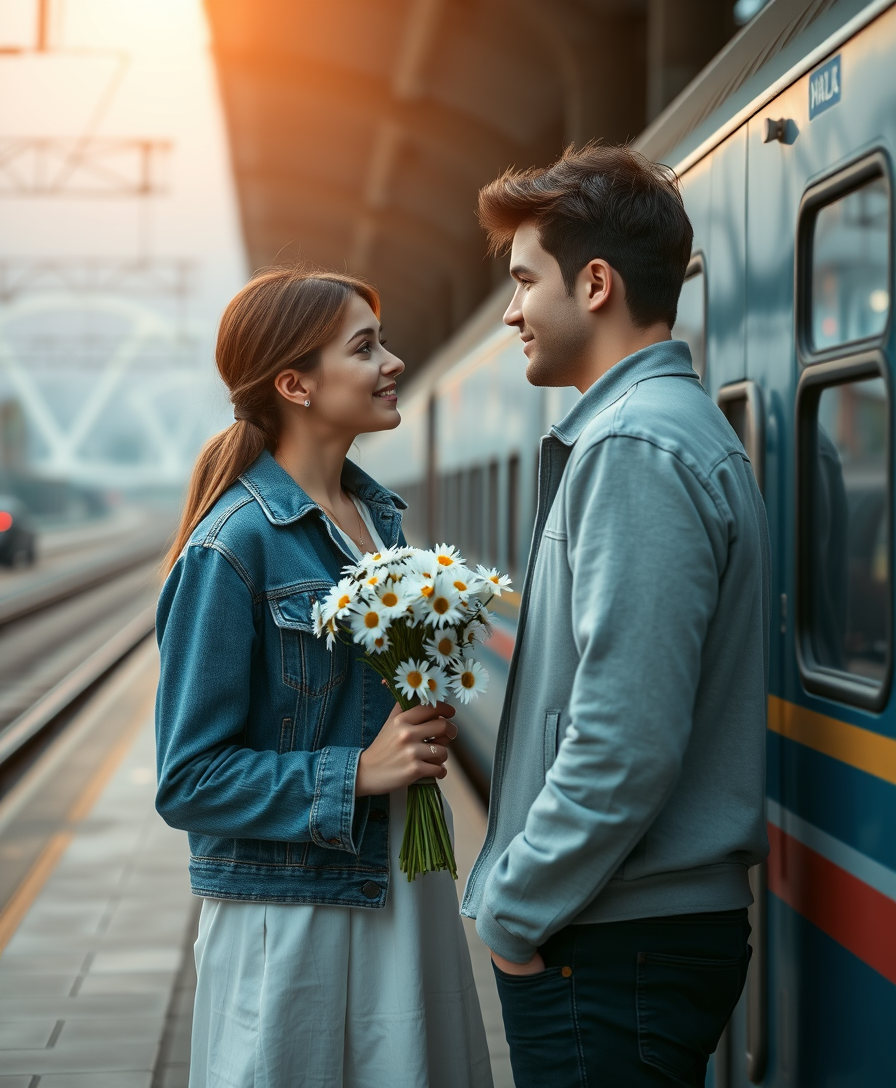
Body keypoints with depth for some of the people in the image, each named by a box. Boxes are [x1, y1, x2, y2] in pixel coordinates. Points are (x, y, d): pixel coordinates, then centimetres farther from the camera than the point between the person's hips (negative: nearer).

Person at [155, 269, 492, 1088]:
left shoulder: (381, 515, 7)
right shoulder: (235, 544, -16)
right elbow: (188, 781, -15)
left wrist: (427, 724, 5)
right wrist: (359, 772, -20)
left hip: (406, 889, 7)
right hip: (293, 917, -7)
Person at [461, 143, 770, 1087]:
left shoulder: (636, 449, -18)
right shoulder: (673, 427, 15)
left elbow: (625, 744, -25)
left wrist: (514, 911, -13)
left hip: (618, 946, -9)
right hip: (655, 925, 9)